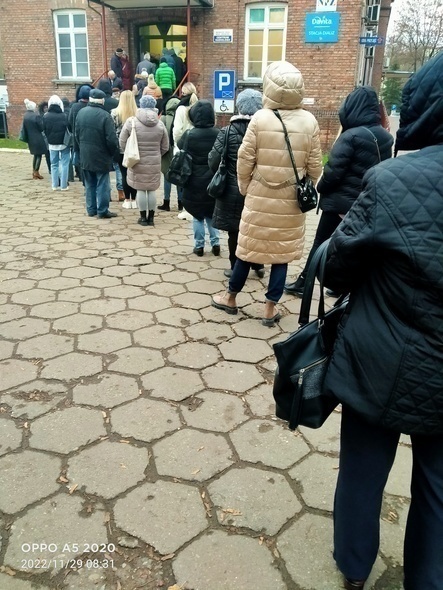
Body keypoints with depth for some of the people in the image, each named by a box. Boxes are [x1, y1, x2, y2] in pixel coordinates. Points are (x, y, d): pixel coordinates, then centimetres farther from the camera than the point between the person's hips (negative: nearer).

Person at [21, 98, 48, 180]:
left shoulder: (25, 116, 3)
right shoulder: (36, 116, -17)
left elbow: (24, 128, 6)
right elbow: (42, 127, -13)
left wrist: (27, 138, 14)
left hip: (30, 139, 7)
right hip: (38, 139, -7)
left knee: (35, 154, 20)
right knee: (39, 155, 3)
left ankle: (34, 171, 23)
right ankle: (36, 173, 3)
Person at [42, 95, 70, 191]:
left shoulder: (45, 117, -4)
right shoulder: (64, 116, -14)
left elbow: (44, 130, 3)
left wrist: (49, 139, 17)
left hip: (52, 144, 3)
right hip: (64, 143, -3)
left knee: (54, 164, 12)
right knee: (64, 164, 4)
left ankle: (55, 185, 13)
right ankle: (63, 185, 2)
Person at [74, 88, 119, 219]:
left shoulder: (81, 113, 3)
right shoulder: (105, 115, -16)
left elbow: (77, 135, 9)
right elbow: (111, 139, -18)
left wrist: (82, 148, 19)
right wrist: (115, 153, -2)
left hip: (85, 156, 6)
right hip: (101, 156, -6)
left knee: (89, 184, 15)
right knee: (102, 185, 2)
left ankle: (91, 209, 20)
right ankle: (102, 211, 5)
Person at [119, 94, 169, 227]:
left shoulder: (131, 122, -7)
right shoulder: (160, 124, -2)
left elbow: (122, 143, -3)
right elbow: (165, 147, 5)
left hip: (137, 163, -1)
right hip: (154, 163, 1)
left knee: (140, 190, 8)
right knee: (151, 190, 10)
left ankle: (143, 217, 13)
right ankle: (151, 217, 16)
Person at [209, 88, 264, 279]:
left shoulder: (228, 132, -9)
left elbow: (213, 161, -9)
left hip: (233, 189, -2)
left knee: (235, 230, 9)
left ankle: (236, 267, 18)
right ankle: (258, 265, 25)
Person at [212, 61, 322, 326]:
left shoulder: (260, 118, -9)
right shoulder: (310, 121, -4)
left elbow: (244, 160, -6)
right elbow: (314, 165, 0)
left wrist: (244, 188, 9)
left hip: (260, 197, -1)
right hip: (291, 201, 1)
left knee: (248, 248, 12)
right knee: (282, 253, 9)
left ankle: (230, 298, 28)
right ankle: (270, 308, 17)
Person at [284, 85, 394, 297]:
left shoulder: (350, 137, -19)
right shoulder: (385, 137, 4)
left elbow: (333, 172, -18)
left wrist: (320, 188, -1)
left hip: (341, 202, -6)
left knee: (321, 244, 5)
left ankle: (302, 284, 16)